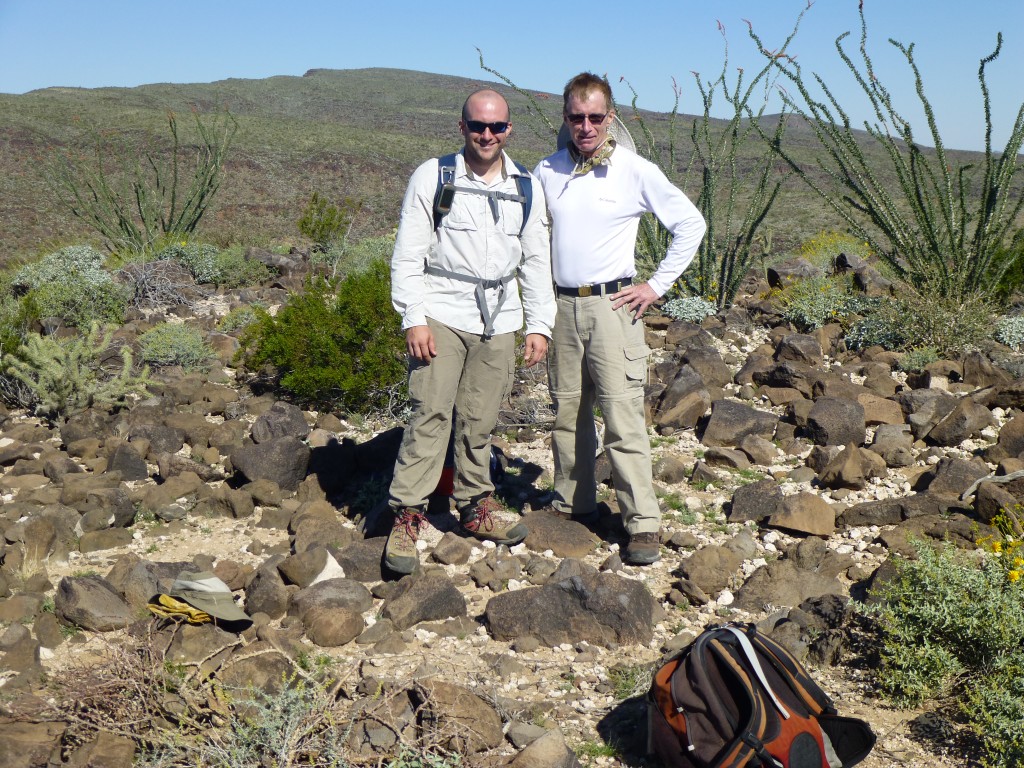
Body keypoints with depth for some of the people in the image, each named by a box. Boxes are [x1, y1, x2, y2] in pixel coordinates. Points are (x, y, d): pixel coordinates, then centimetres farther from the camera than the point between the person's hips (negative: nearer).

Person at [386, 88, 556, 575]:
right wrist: (414, 319, -11)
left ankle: (475, 507, 22)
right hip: (442, 314, -3)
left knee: (478, 420, 8)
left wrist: (539, 325, 9)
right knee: (431, 413, -10)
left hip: (498, 320, 3)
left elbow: (536, 261, 15)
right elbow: (408, 255, -3)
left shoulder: (526, 187, 11)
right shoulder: (432, 177, 0)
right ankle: (407, 515, -4)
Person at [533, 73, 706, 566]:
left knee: (623, 419, -8)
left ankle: (643, 525, -3)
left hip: (612, 306, -4)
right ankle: (571, 506, 25)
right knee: (567, 414, 11)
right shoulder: (547, 172, 7)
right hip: (561, 305, 4)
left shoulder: (635, 172, -4)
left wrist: (658, 285, -2)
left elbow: (690, 223, 2)